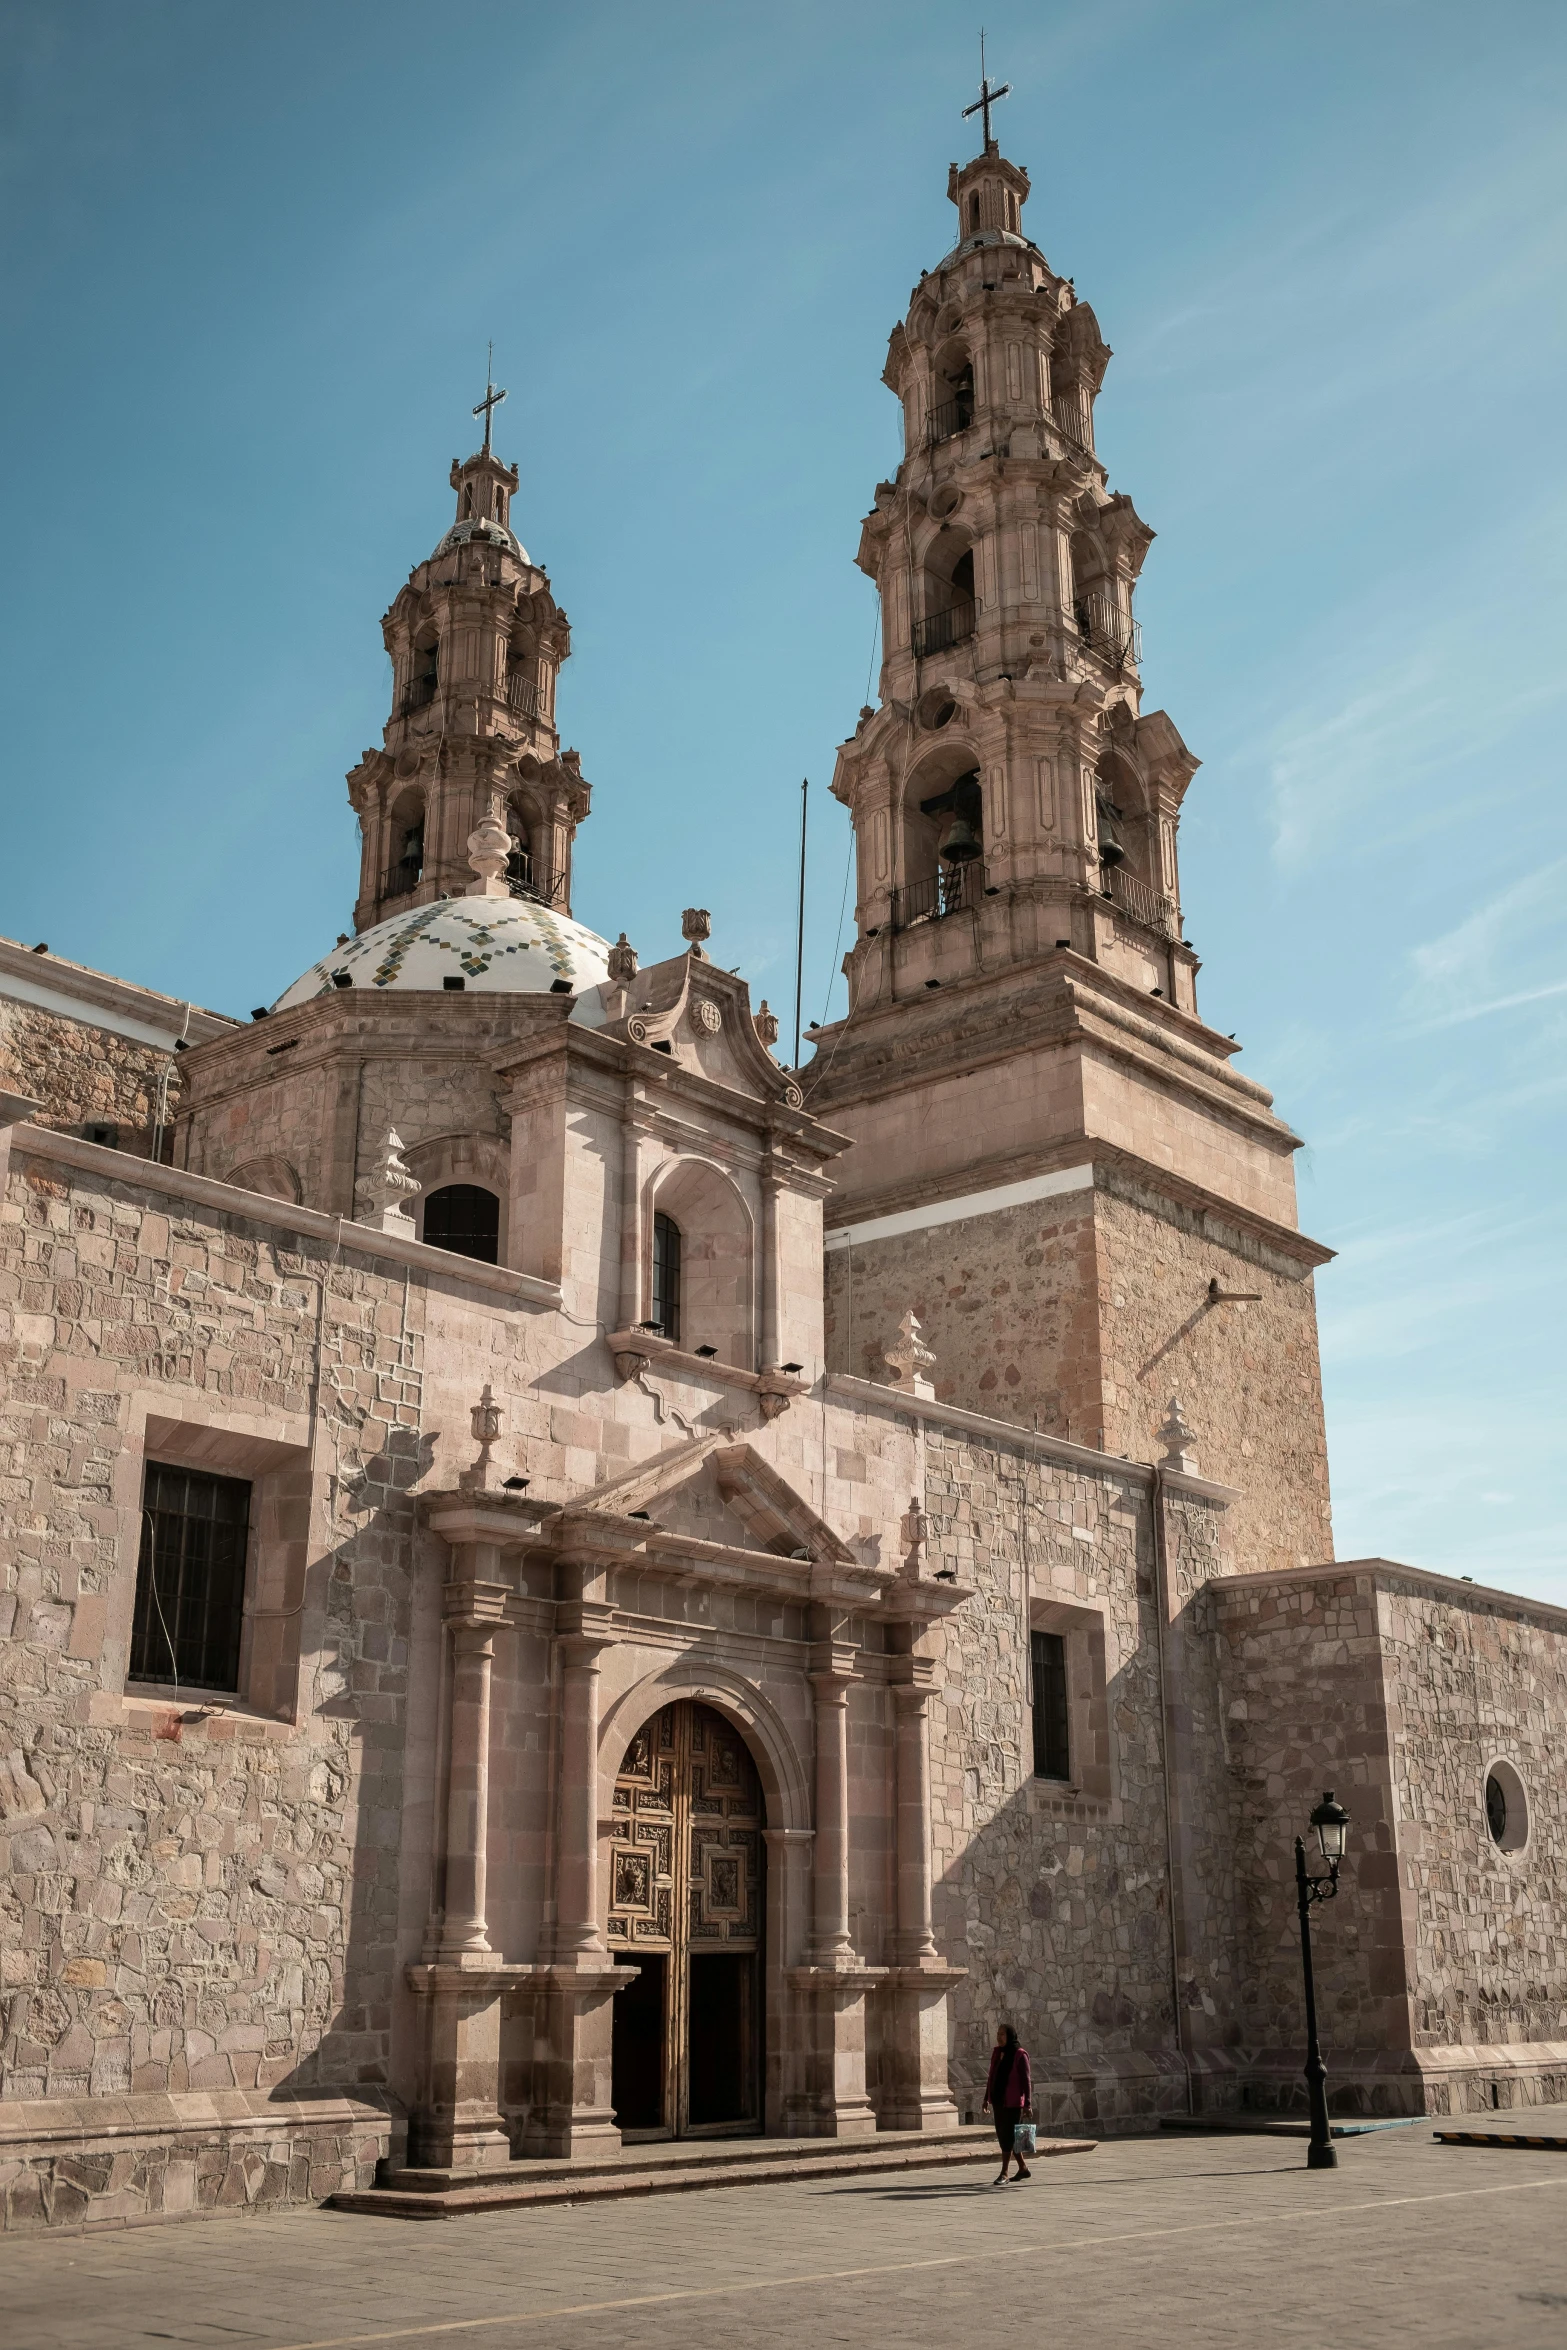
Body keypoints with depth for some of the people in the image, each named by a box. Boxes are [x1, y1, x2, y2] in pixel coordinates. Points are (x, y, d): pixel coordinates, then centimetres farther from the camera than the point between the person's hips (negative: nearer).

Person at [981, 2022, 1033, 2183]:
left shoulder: (1019, 2055, -11)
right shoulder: (996, 2053, 9)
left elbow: (1027, 2080, -12)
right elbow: (991, 2078, 16)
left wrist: (1028, 2103, -16)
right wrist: (986, 2099, 14)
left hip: (1013, 2103, -8)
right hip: (999, 2102, 8)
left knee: (1007, 2137, -6)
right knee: (1003, 2136, 11)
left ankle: (1004, 2173, -1)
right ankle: (1023, 2168, 25)